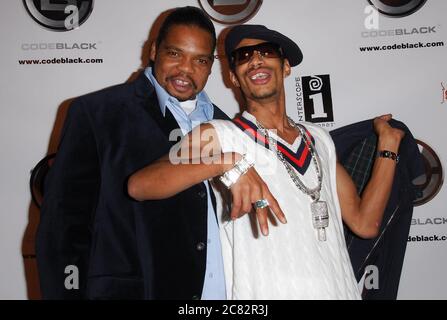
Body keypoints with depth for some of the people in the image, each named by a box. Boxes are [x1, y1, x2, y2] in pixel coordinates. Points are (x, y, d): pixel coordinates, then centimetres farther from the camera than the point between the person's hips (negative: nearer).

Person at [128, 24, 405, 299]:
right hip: (268, 292, -5)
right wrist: (230, 164, -32)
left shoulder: (320, 139, 9)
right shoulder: (218, 135, -7)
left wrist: (388, 145, 5)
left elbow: (364, 222, 7)